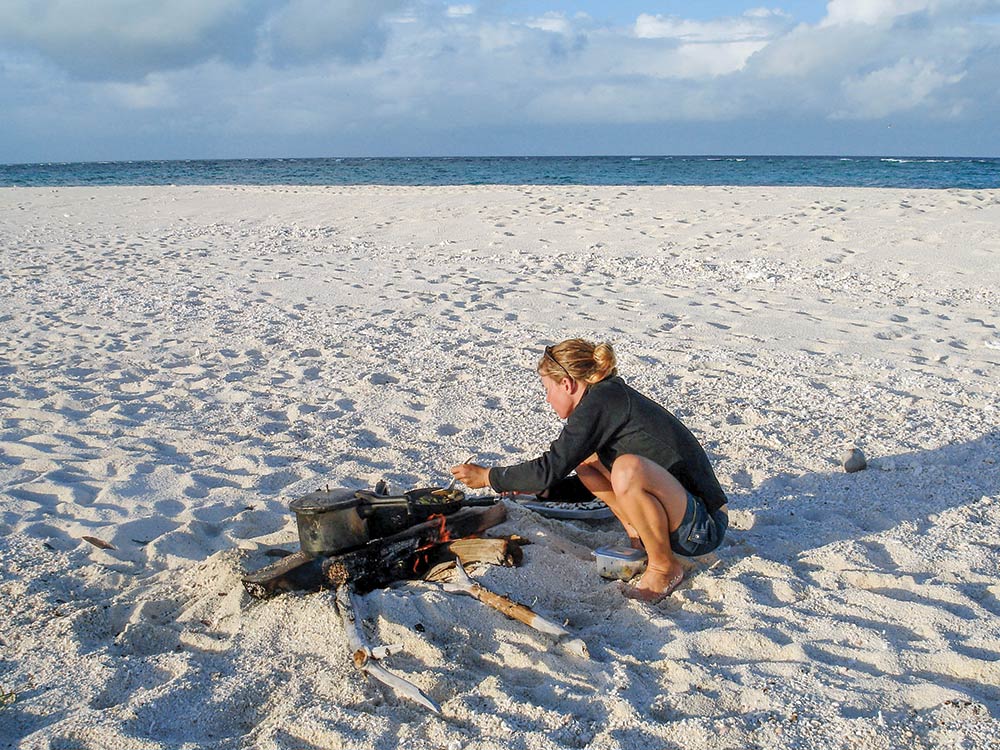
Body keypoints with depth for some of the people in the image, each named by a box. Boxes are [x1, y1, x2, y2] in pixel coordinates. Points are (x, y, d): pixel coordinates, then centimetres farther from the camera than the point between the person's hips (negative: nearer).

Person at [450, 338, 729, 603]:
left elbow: (550, 469, -20)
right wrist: (535, 488, 21)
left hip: (703, 526, -9)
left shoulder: (602, 400, -18)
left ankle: (664, 566, -10)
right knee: (585, 455, 8)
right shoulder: (614, 396, 10)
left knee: (628, 469, -35)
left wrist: (488, 476, -6)